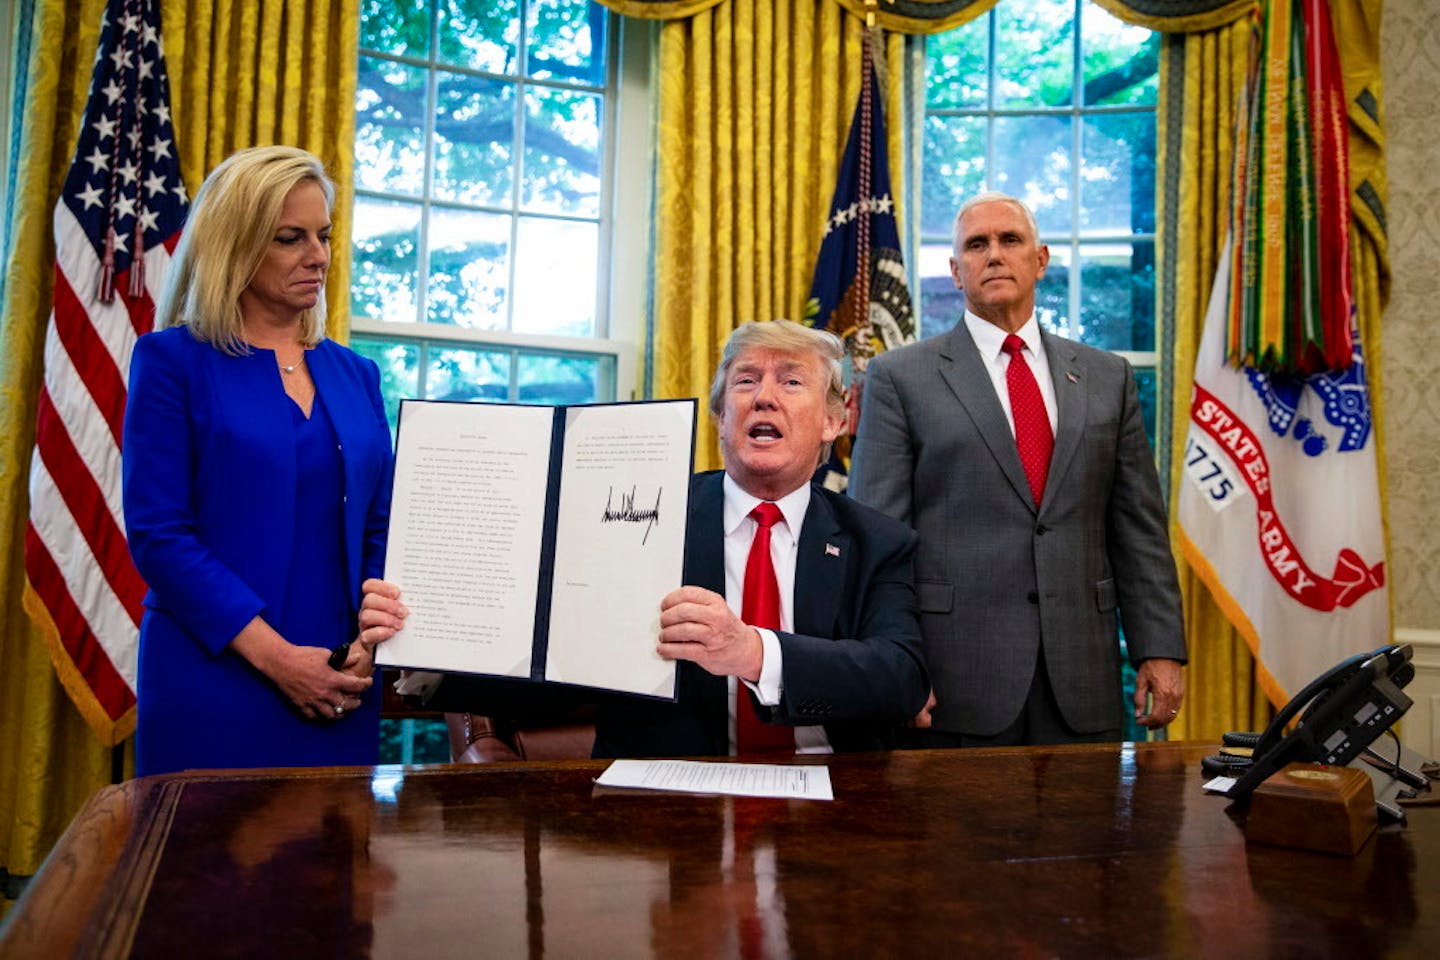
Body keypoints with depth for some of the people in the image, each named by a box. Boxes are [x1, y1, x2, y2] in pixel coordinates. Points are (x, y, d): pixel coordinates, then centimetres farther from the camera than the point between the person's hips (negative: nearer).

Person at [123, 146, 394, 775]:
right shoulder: (172, 360, -2)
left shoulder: (355, 375, 11)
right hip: (215, 683, -4)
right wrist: (276, 656, -16)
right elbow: (158, 534, -9)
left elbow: (379, 528, 10)